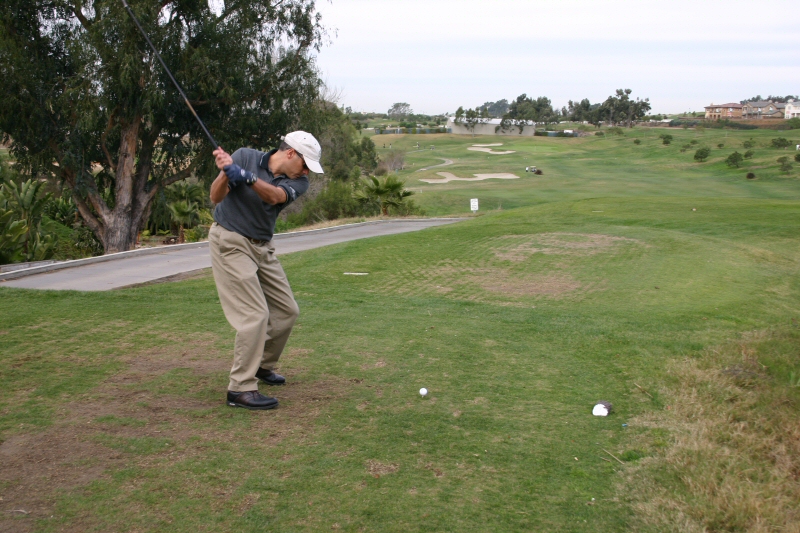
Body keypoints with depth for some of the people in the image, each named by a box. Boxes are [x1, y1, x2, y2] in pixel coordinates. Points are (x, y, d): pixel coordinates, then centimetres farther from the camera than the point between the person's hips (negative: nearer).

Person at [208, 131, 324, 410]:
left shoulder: (297, 181, -2)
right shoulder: (244, 156, -10)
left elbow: (275, 196, -25)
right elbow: (216, 197, -15)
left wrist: (247, 178, -42)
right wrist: (225, 172, -35)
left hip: (262, 247, 6)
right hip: (230, 243, -6)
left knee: (287, 311, 10)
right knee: (254, 315, -15)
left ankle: (262, 365, 31)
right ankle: (241, 389, -8)